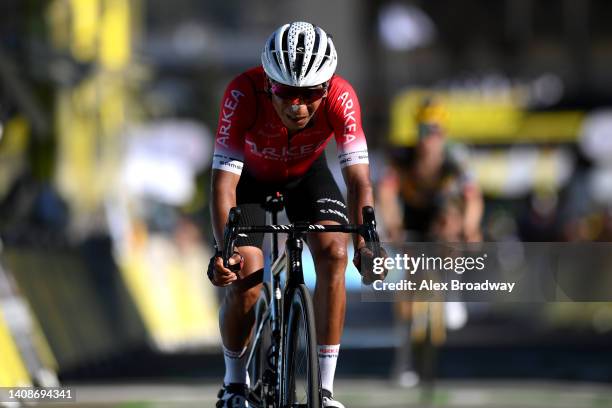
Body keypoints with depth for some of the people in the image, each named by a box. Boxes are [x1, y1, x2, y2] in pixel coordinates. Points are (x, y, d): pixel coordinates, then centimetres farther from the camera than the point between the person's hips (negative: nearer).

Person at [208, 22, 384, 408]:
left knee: (334, 253, -23)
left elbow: (358, 177, -36)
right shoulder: (244, 93, -38)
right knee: (244, 282, -17)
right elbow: (223, 180, -40)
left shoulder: (340, 97, -35)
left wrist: (365, 242, -51)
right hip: (251, 176, -1)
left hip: (307, 173, 1)